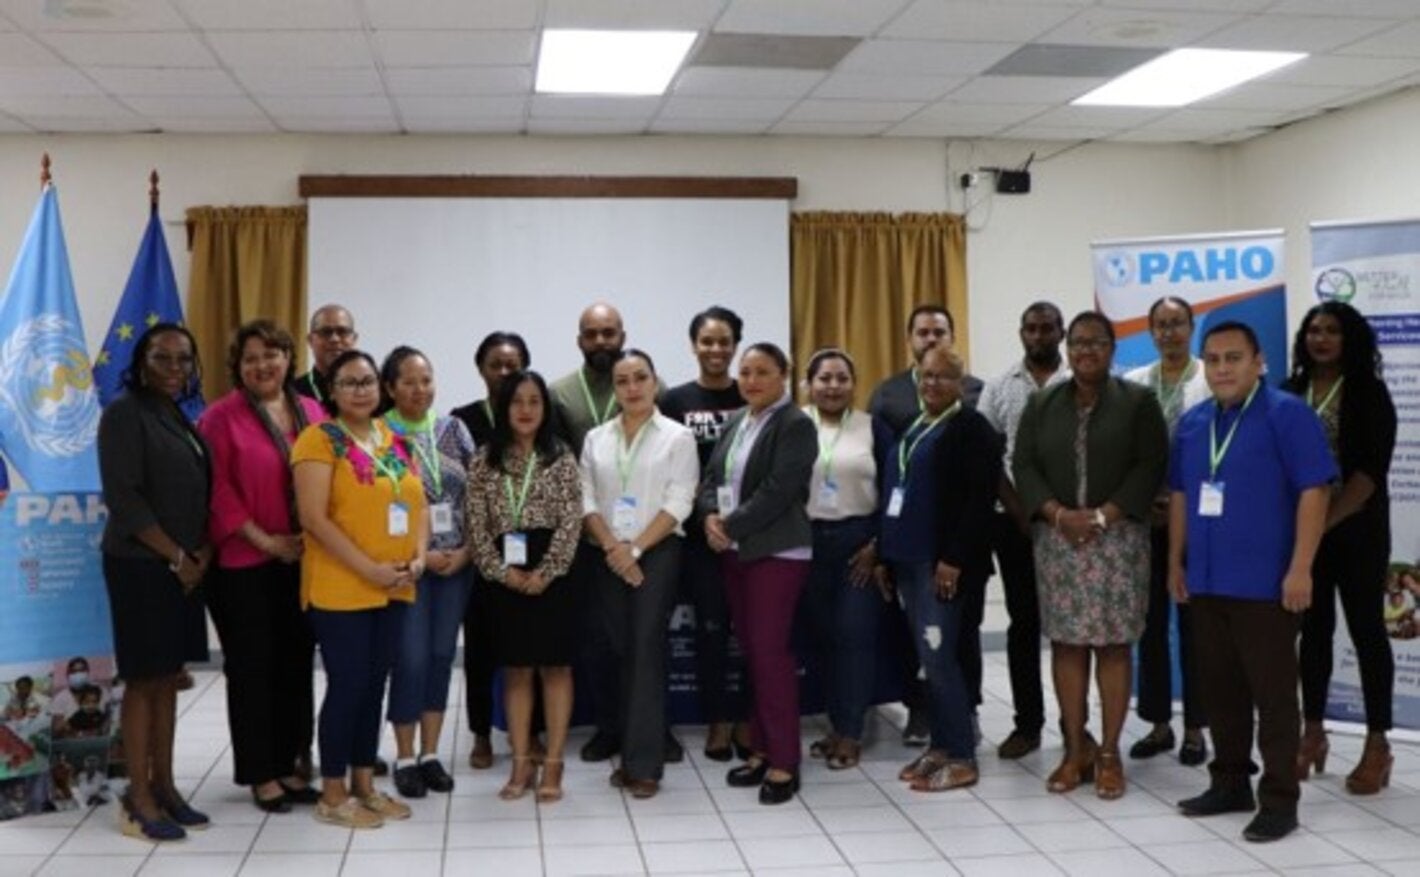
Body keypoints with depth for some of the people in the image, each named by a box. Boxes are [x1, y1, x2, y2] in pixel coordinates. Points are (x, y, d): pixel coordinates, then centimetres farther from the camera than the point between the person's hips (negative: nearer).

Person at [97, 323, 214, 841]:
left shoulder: (182, 418, 14)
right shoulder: (125, 413, -9)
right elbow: (123, 497, -16)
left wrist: (202, 553, 0)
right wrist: (176, 557, -13)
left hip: (184, 566, 7)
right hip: (141, 565, -7)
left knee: (168, 676, 10)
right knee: (143, 678, -3)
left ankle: (164, 786, 18)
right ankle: (139, 800, 4)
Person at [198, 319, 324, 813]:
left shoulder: (312, 413, 8)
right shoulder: (221, 417, -6)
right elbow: (216, 489, -11)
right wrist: (263, 539, -14)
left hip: (304, 563, 5)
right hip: (245, 565, -5)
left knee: (296, 665, 11)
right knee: (252, 669, 4)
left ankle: (287, 765, 24)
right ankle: (259, 774, 14)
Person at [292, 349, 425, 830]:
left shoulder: (396, 441, 12)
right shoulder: (320, 438, -8)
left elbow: (418, 505, 13)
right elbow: (313, 517, -16)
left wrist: (418, 558, -5)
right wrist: (369, 569, -19)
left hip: (394, 588, 6)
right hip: (340, 587, -6)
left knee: (375, 683, 12)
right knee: (347, 684, -2)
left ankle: (364, 784, 23)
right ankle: (332, 794, 11)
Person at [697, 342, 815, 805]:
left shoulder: (796, 424, -9)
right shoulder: (735, 423, 15)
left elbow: (778, 490, -17)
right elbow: (711, 477, 12)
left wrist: (731, 526, -16)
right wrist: (711, 516, -8)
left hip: (777, 552, -7)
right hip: (735, 552, 7)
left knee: (770, 651, -8)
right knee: (751, 651, 11)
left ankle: (784, 762, -1)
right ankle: (761, 749, 20)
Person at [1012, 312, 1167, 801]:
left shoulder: (1138, 401, 3)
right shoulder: (1041, 405, 11)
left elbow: (1151, 466, -5)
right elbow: (1024, 465, 4)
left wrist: (1103, 515, -14)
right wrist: (1058, 513, -11)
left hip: (1118, 540, -2)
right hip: (1057, 538, 2)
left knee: (1113, 644, -1)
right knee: (1066, 642, 3)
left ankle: (1109, 753, 7)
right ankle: (1075, 750, 11)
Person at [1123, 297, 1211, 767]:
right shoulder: (1132, 383, 7)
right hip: (1143, 519, 3)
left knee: (1194, 625, 4)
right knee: (1150, 624, 8)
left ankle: (1195, 727, 14)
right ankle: (1158, 723, 18)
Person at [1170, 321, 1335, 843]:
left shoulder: (1287, 415, -9)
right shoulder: (1192, 423, 11)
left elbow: (1314, 491, -13)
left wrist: (1300, 569, -18)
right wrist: (1176, 562, 15)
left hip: (1264, 584, -6)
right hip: (1206, 582, 7)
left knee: (1272, 692, 0)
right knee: (1219, 689, 14)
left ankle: (1279, 799, 9)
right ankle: (1230, 784, 26)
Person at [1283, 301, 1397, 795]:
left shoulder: (1369, 394, -4)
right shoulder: (1288, 394, 5)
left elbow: (1370, 470, -12)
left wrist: (1326, 523, -20)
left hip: (1356, 531, -3)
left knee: (1366, 630, 2)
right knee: (1314, 629, 9)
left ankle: (1377, 745, 8)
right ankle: (1313, 734, 19)